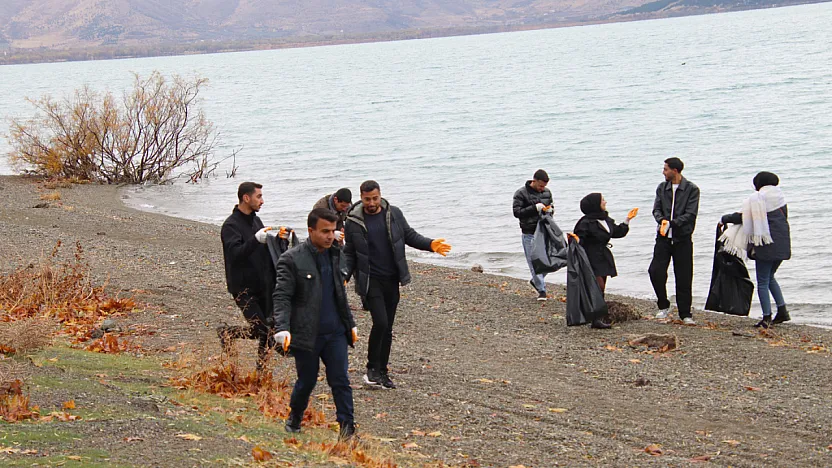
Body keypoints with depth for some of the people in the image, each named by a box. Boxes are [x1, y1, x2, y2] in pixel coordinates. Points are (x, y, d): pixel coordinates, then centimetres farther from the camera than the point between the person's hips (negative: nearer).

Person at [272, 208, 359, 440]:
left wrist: (350, 324, 24)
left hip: (335, 332, 4)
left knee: (340, 380, -1)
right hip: (307, 334, -4)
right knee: (306, 381, 7)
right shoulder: (292, 259, -9)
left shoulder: (334, 255, 10)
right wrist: (282, 328, -25)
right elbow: (282, 297, -12)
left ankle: (347, 426, 2)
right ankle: (294, 419, 32)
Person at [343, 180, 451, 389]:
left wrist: (430, 244, -5)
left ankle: (382, 372, 19)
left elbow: (410, 236, 11)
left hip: (391, 279, 3)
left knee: (387, 327, 9)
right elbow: (349, 253, 5)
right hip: (370, 280, -3)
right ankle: (372, 368, -1)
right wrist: (344, 275, -11)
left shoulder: (394, 214, 3)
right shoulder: (354, 221, -3)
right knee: (380, 322, -17)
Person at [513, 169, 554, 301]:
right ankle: (541, 290, 4)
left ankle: (535, 280, 30)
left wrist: (550, 209, -4)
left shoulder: (547, 192, 9)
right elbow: (517, 212, -14)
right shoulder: (521, 194, -8)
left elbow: (551, 206, 22)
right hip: (529, 233, -5)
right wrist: (535, 208, -22)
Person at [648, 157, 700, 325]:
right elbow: (656, 209, 6)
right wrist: (661, 220, -17)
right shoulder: (662, 188, 11)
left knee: (684, 278, 0)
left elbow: (691, 214, -11)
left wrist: (672, 223, -23)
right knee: (655, 270, -10)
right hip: (663, 237, 3)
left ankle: (685, 314, 11)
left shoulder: (692, 189, -3)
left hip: (682, 238, -3)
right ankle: (663, 306, 9)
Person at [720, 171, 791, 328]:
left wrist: (724, 219, 7)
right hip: (782, 243, 7)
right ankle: (782, 310, 15)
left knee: (763, 282, -1)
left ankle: (767, 318, -4)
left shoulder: (756, 199, -8)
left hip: (766, 245, -7)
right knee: (770, 277, 22)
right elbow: (784, 217, 16)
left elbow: (742, 217, -8)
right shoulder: (780, 197, 11)